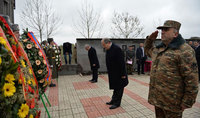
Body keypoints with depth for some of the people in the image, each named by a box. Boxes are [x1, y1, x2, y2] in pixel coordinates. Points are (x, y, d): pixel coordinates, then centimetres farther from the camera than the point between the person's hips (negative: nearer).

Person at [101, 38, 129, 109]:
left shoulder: (116, 49, -22)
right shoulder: (108, 50, 6)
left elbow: (121, 62, -23)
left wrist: (123, 74, -21)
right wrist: (109, 72, 15)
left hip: (118, 74, -9)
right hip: (113, 74, 9)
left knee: (118, 88, 5)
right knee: (115, 87, 19)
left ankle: (117, 103, 17)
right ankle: (113, 100, 32)